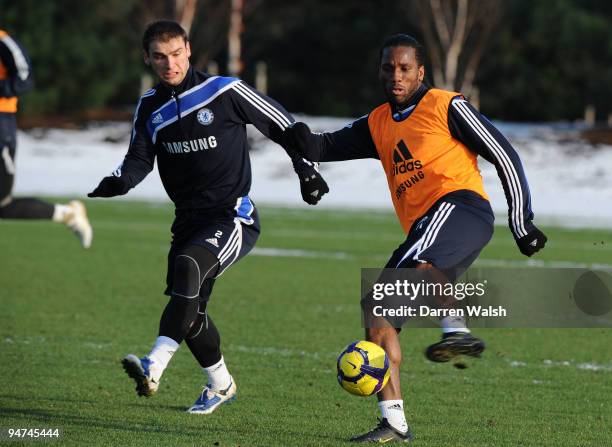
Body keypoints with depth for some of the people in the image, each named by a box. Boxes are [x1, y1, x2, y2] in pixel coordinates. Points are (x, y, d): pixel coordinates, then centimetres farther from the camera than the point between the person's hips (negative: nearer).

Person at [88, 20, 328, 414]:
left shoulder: (225, 92, -9)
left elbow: (283, 126, 1)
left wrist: (308, 171, 4)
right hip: (189, 220, 7)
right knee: (189, 310, 9)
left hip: (234, 218, -7)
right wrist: (119, 182, -20)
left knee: (188, 265, -32)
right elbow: (140, 159, 2)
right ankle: (221, 384, 35)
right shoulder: (150, 107, 7)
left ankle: (154, 369, -42)